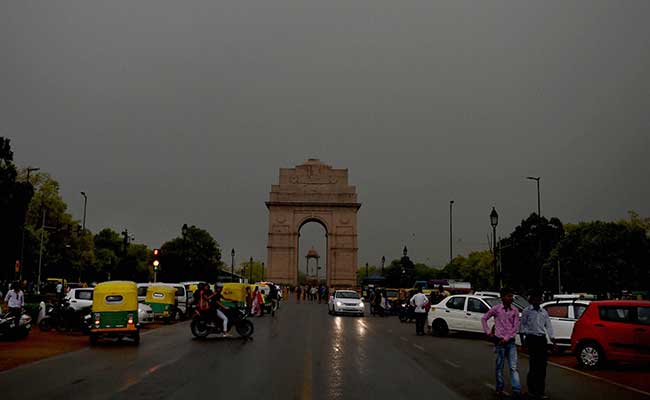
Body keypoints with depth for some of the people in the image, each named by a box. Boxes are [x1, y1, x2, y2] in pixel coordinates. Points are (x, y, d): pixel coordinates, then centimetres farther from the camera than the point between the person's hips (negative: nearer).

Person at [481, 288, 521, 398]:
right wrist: (488, 332, 3)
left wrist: (506, 338, -9)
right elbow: (484, 318, 8)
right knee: (499, 367, 7)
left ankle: (517, 390, -4)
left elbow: (515, 327, 0)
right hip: (499, 341, -1)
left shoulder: (515, 311, 3)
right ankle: (499, 390, 18)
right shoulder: (496, 309, -2)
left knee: (514, 367, -4)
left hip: (510, 341, 1)